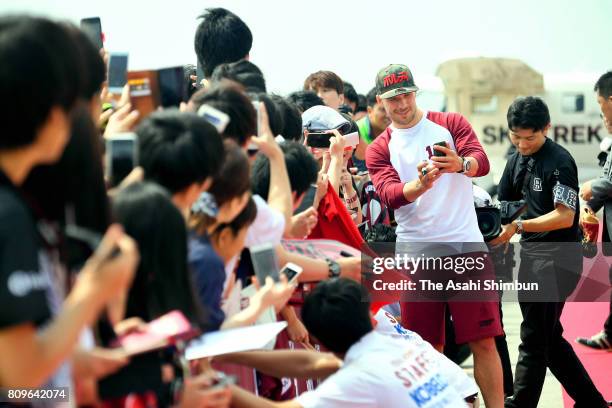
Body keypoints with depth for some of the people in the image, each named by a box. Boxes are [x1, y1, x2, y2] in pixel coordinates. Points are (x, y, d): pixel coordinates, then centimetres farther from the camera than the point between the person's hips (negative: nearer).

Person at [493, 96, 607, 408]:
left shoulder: (559, 162, -14)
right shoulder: (517, 161, 11)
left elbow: (565, 216, -20)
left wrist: (519, 226, -29)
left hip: (557, 258, -9)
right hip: (531, 254, 9)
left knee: (534, 339, -6)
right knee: (549, 338, 14)